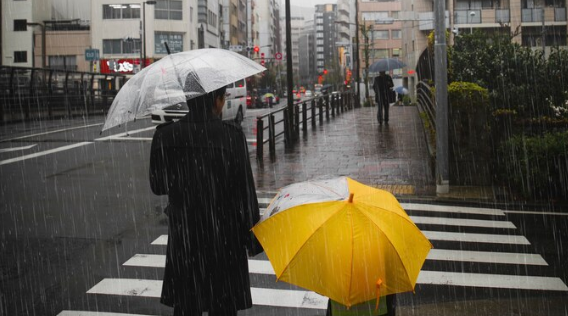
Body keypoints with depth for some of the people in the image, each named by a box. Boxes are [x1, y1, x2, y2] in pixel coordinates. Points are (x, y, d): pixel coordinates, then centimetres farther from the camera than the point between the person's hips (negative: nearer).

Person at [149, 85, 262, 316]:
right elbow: (245, 193, -11)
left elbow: (157, 186, 3)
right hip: (224, 239, -2)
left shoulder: (166, 135, -5)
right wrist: (253, 240, -2)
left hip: (183, 238, 3)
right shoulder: (232, 136, -14)